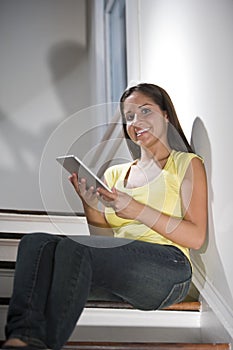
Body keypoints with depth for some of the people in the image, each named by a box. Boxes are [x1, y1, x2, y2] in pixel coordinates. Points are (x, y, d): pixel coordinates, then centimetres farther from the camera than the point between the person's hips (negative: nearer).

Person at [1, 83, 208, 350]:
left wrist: (136, 209, -9)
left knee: (72, 247, -30)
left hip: (167, 269, -5)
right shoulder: (115, 173, 26)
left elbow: (196, 237, -1)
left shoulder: (186, 164, 12)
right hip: (116, 269, 5)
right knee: (36, 241, -20)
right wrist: (91, 207, 2)